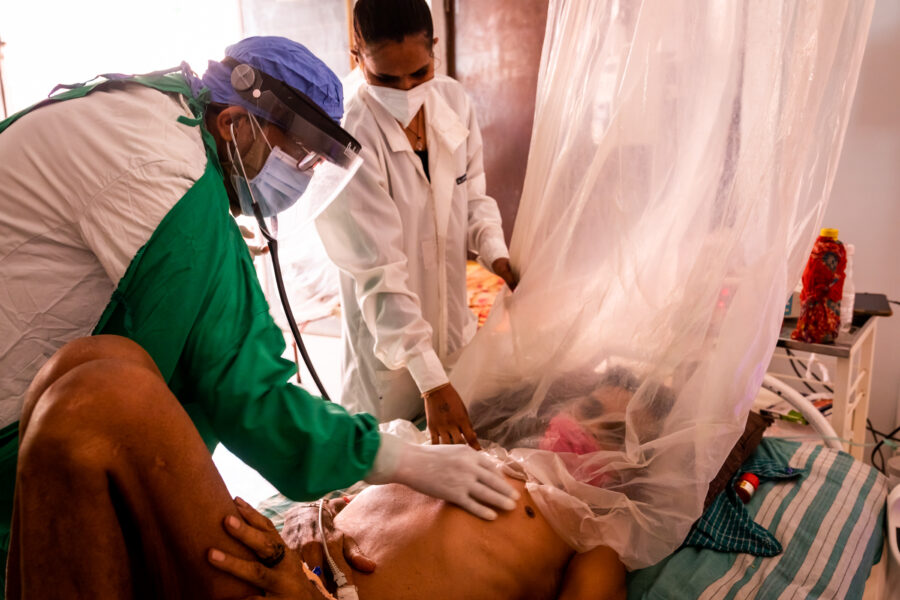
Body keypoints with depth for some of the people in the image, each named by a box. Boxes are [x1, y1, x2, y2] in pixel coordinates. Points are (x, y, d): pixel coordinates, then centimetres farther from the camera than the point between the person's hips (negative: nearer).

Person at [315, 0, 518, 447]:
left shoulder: (454, 100, -6)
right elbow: (378, 272, -27)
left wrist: (496, 254, -11)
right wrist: (431, 381, -29)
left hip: (452, 320, 6)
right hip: (386, 335, -6)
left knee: (462, 440, 20)